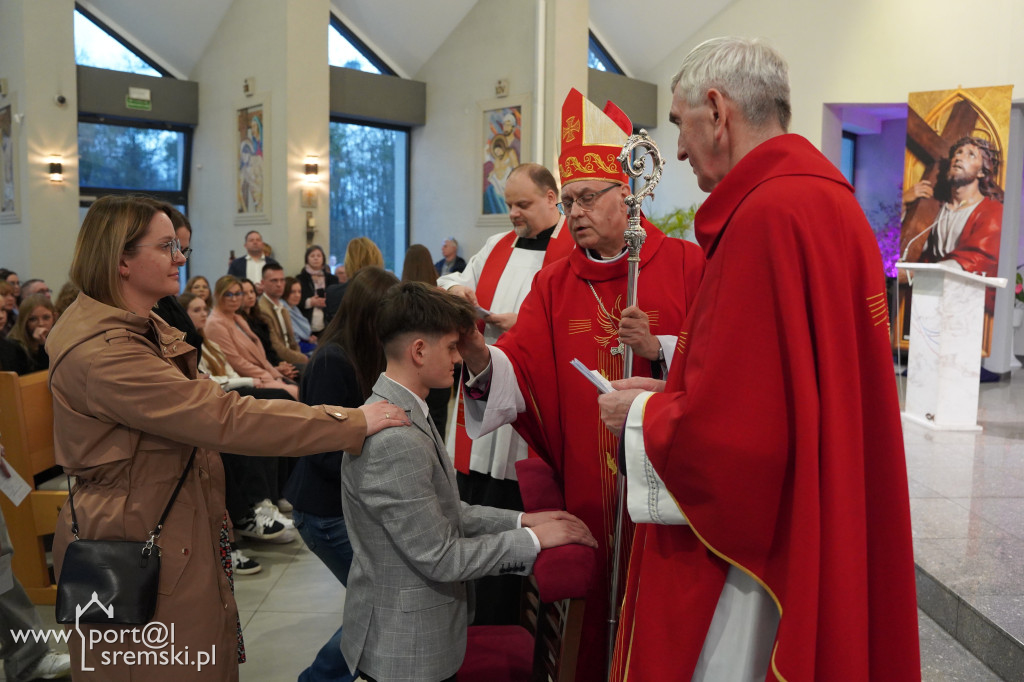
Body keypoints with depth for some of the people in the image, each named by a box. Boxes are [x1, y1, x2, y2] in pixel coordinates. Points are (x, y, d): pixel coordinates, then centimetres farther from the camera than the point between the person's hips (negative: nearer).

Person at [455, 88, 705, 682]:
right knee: (595, 621, 10)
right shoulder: (555, 284, 7)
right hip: (588, 492, 2)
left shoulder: (687, 265, -1)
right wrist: (476, 353, -24)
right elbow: (521, 375, -5)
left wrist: (658, 348, -19)